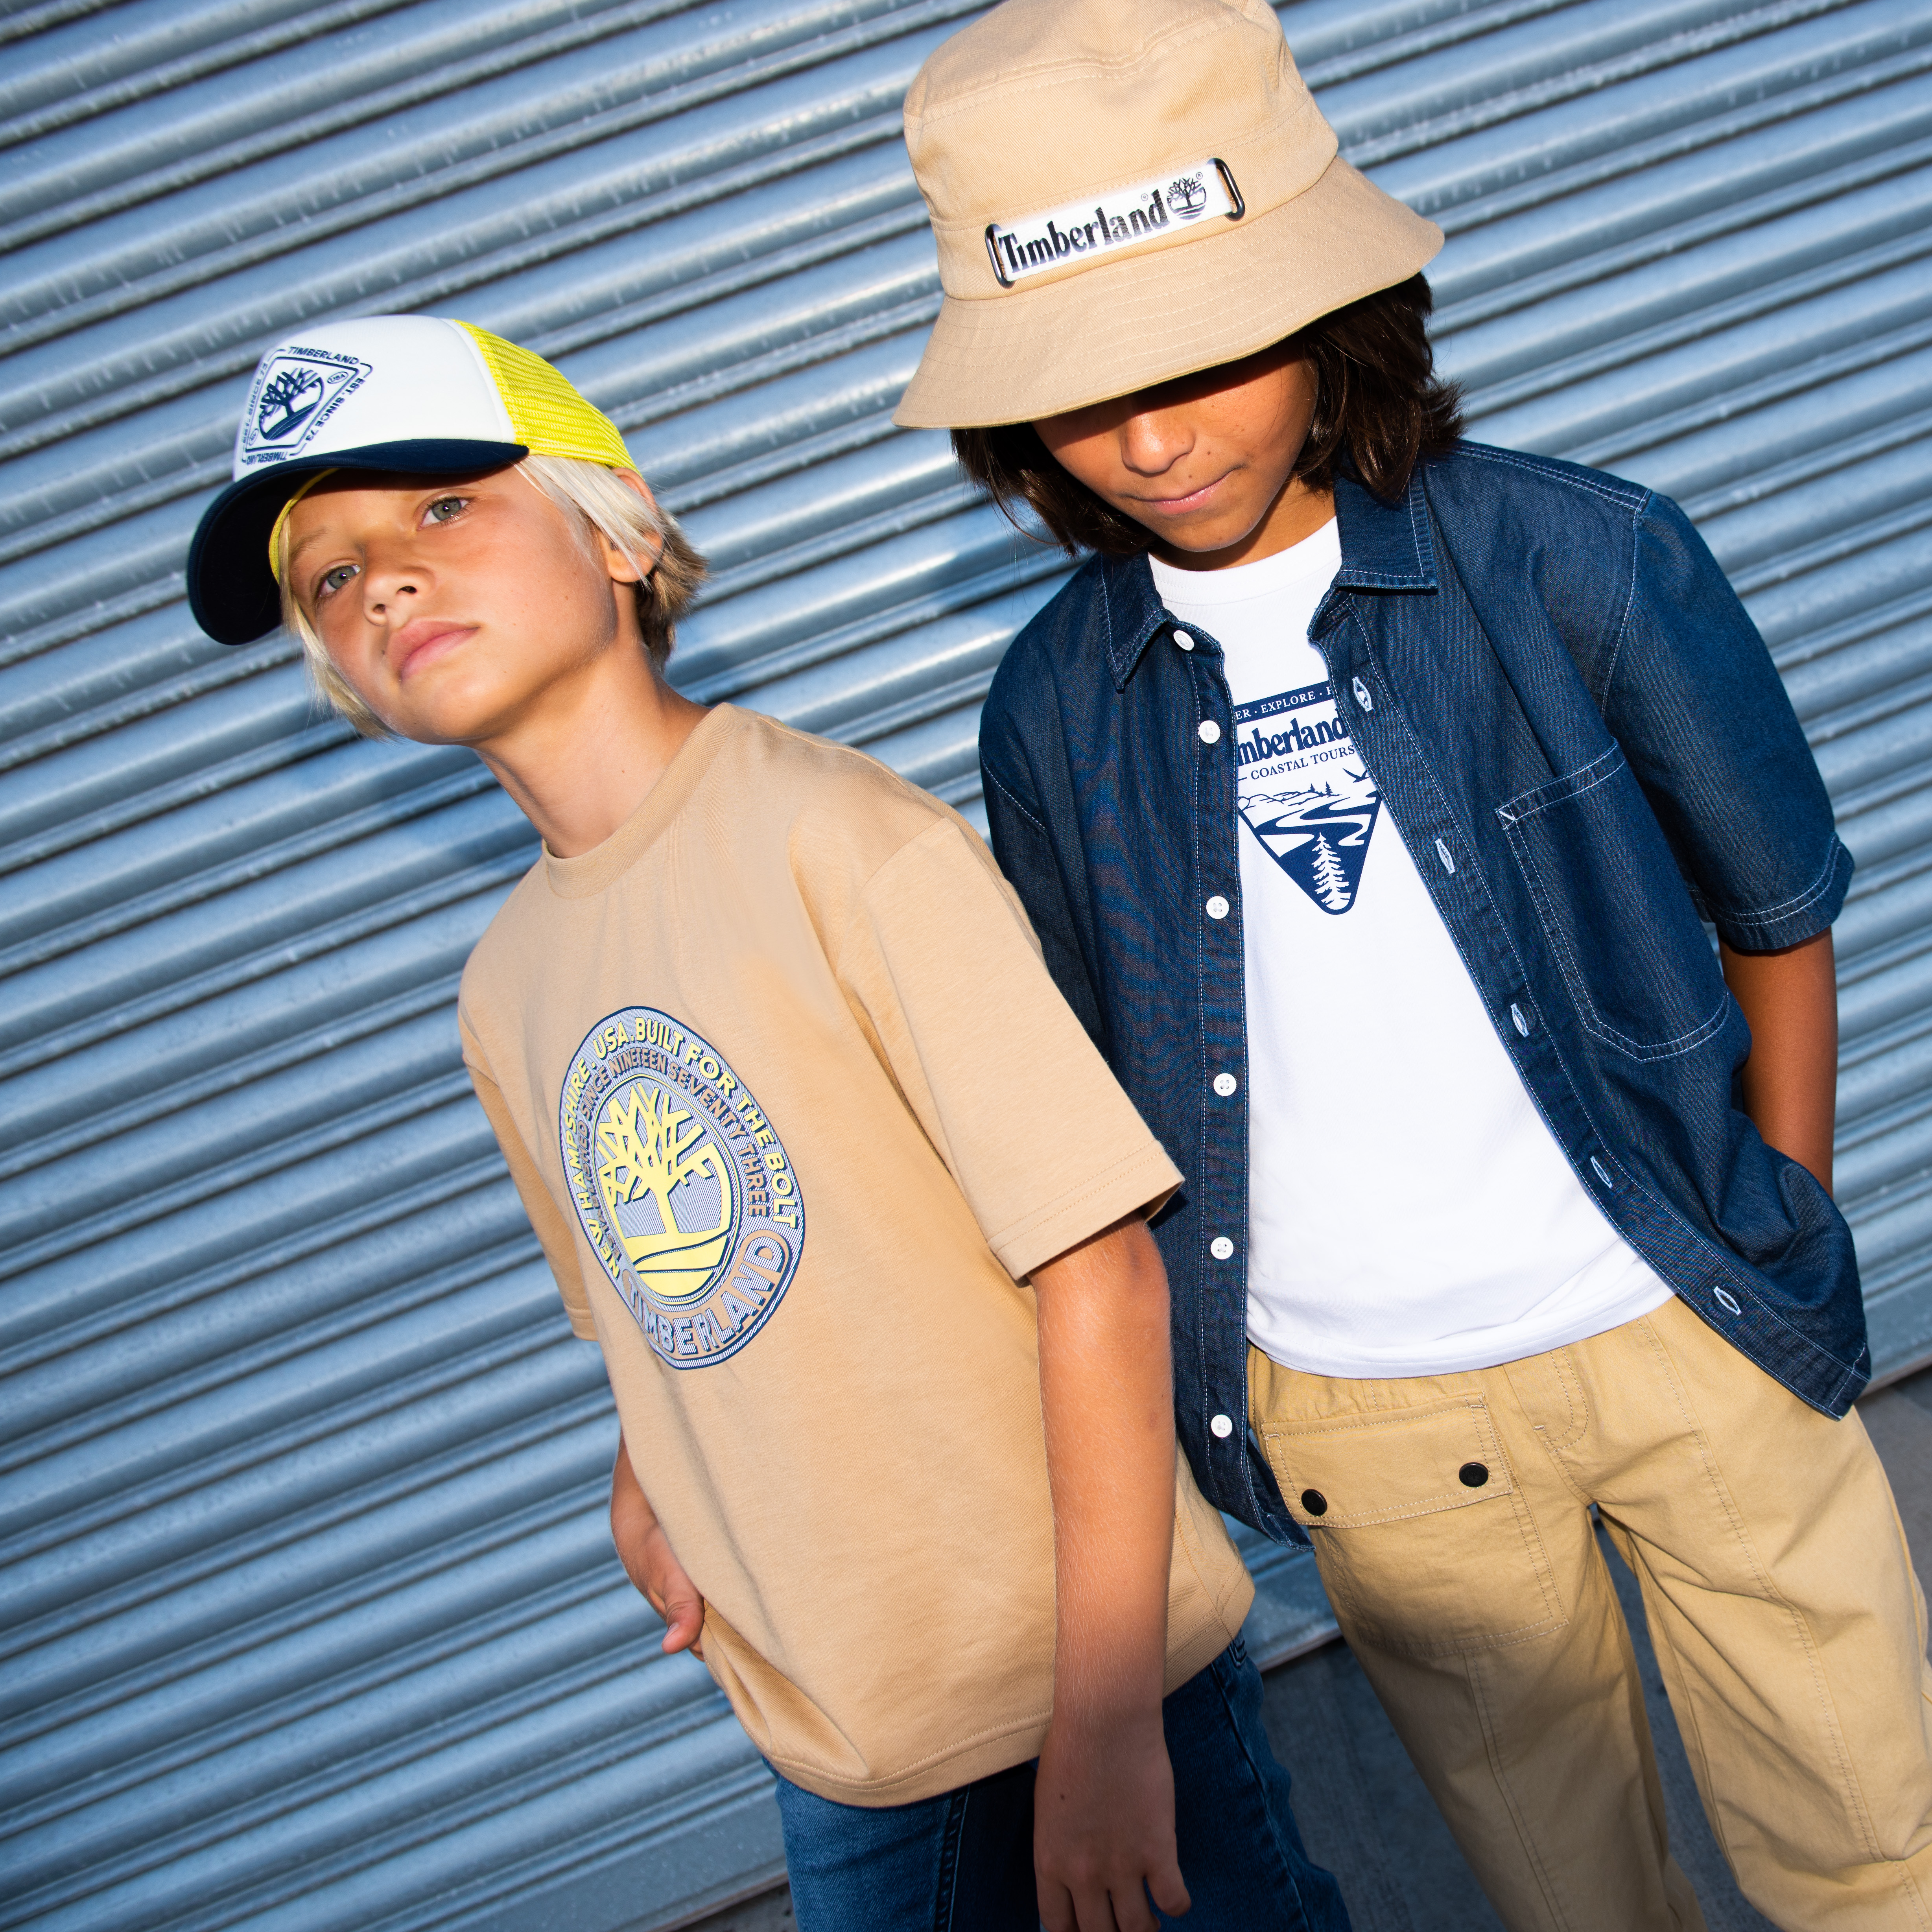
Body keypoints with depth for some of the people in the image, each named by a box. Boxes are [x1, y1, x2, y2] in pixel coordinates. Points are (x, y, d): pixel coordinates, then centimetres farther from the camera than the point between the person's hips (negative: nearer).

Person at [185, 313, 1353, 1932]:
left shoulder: (838, 837, -18)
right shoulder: (505, 991, 3)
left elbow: (1100, 1265, -20)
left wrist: (1110, 1712, -19)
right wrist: (654, 1484, -3)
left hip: (1082, 1685, -5)